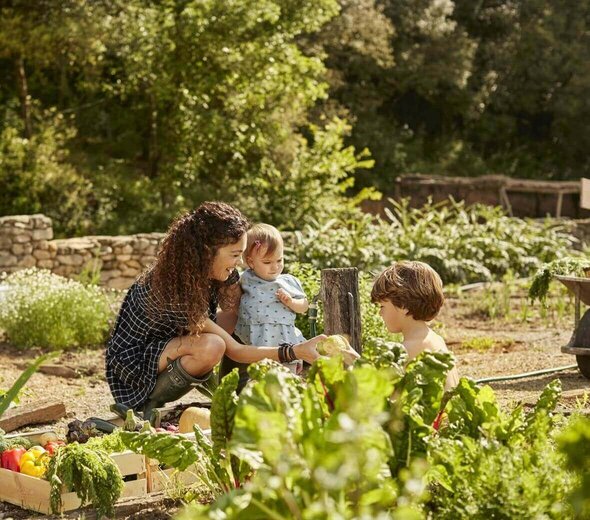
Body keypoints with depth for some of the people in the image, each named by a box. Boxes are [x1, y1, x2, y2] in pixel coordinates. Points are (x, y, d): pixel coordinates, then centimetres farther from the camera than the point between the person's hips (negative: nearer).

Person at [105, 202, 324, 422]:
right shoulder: (176, 291, -33)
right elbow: (234, 351, -29)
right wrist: (294, 352, -33)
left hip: (167, 346, 9)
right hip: (134, 368, -8)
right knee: (211, 346, -33)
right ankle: (150, 407, -15)